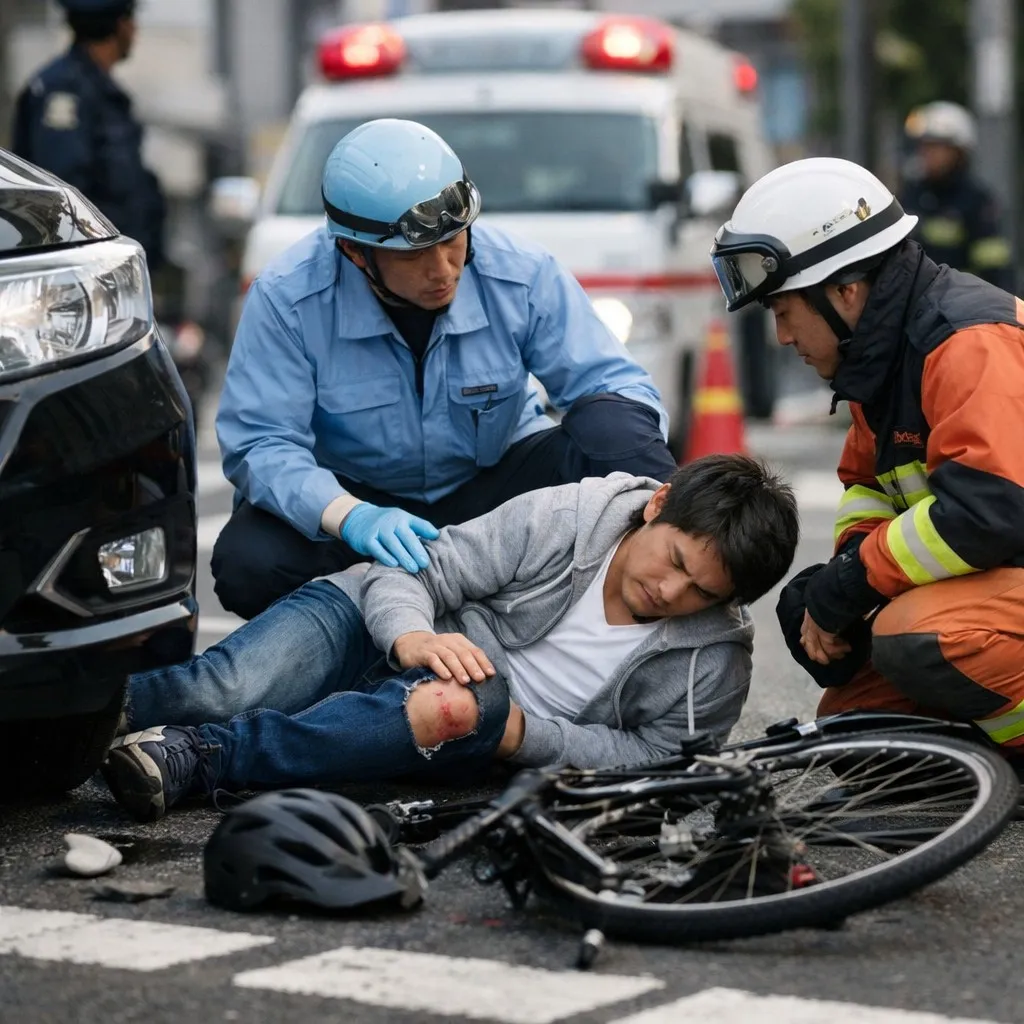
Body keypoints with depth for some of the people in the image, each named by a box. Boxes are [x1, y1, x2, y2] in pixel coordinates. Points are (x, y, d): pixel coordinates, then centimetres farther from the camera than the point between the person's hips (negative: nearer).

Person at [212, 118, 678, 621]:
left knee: (611, 430, -28)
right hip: (354, 493, -1)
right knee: (247, 565, -32)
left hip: (494, 481, 1)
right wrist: (350, 516, -44)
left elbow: (611, 383, -14)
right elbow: (259, 443, -24)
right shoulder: (286, 298, -21)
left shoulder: (523, 277, -17)